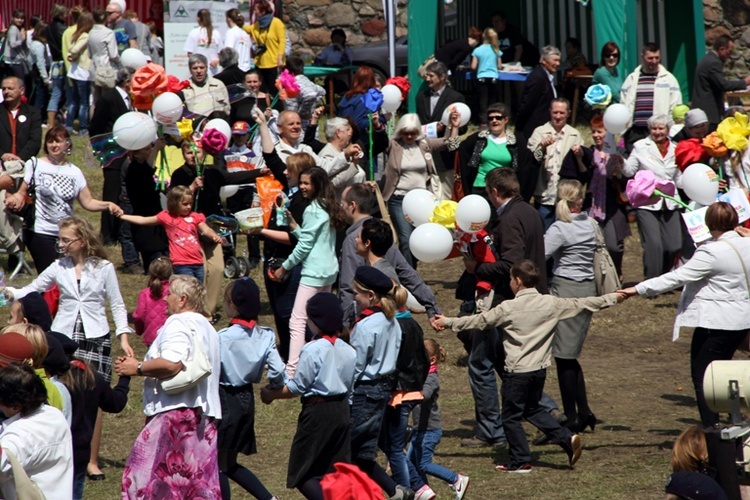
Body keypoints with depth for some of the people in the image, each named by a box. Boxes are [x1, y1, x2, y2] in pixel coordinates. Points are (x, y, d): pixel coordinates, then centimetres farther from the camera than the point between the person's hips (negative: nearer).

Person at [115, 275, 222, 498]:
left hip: (176, 411, -10)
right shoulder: (207, 328, 24)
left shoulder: (178, 323, -8)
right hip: (206, 415, 10)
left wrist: (138, 368, -9)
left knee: (146, 475, -7)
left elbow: (172, 364, -23)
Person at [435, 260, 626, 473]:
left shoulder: (508, 308, -11)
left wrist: (448, 322, 8)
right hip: (540, 369, 6)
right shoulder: (551, 304, 0)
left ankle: (521, 461, 9)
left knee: (511, 417, 7)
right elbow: (581, 304, 9)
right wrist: (612, 298, 22)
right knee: (533, 409, 23)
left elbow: (479, 321, -4)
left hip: (517, 371, -6)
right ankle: (567, 438, 11)